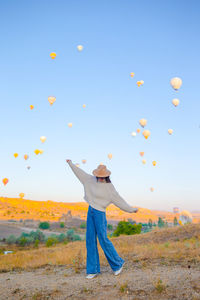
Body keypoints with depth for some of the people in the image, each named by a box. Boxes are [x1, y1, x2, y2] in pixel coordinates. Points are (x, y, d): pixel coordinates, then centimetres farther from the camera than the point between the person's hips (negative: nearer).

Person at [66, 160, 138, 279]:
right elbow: (81, 173, 16)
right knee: (90, 240, 6)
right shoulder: (92, 180, 5)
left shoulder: (109, 187, -10)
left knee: (103, 240, -3)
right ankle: (93, 270, 15)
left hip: (100, 213, -6)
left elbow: (119, 200, -6)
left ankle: (118, 263, 19)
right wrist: (71, 164, 24)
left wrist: (131, 209, -6)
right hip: (90, 212, 6)